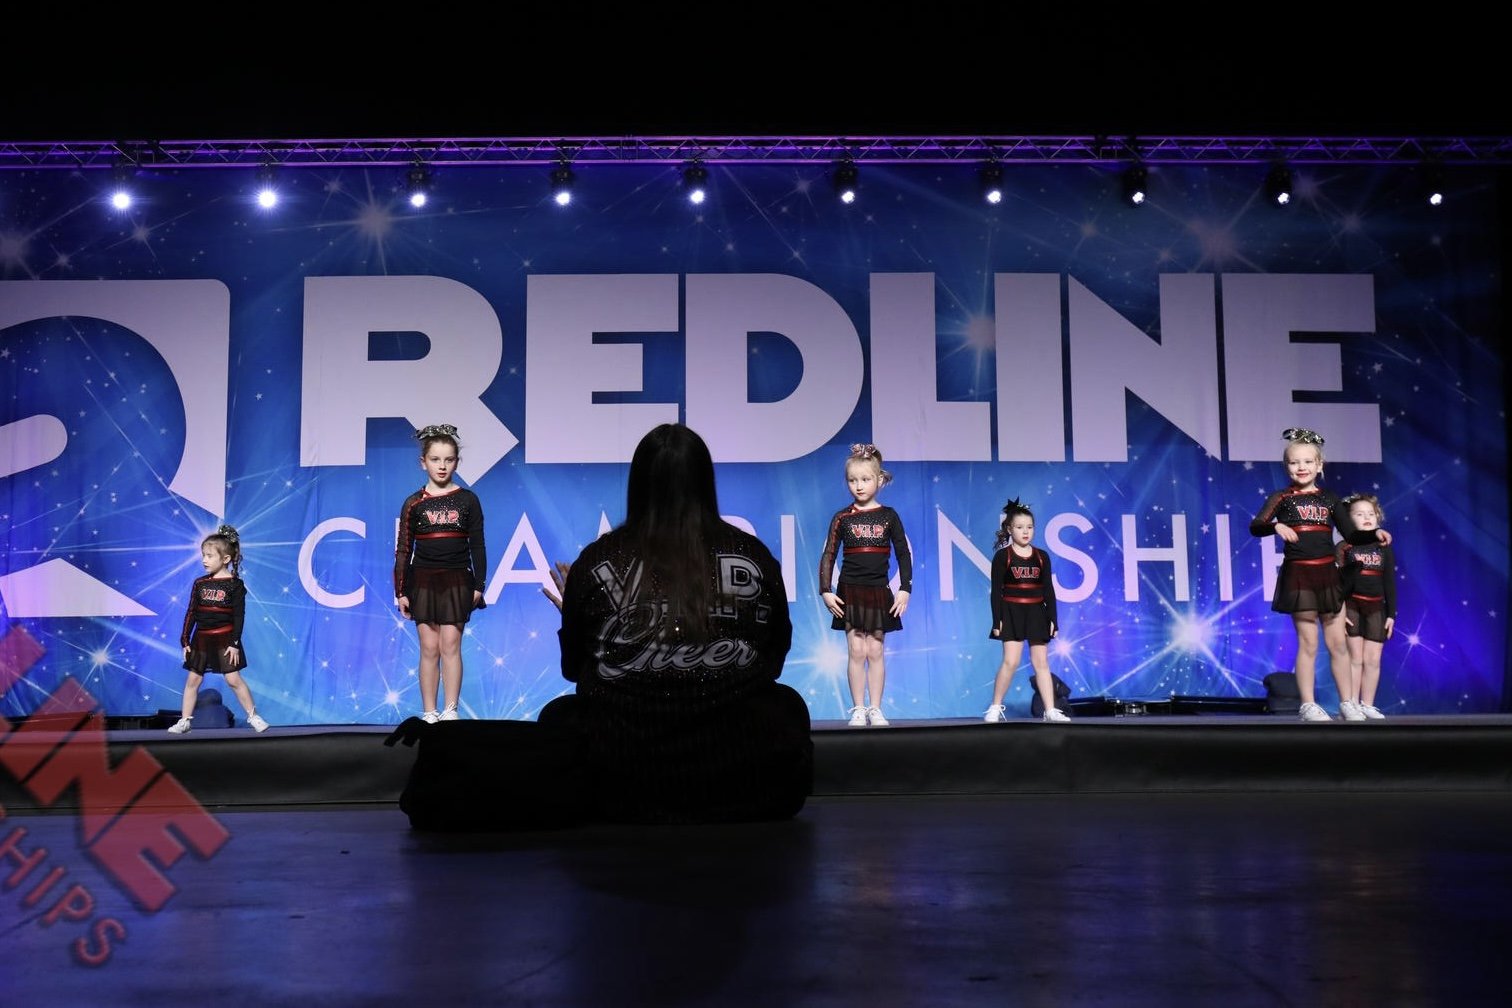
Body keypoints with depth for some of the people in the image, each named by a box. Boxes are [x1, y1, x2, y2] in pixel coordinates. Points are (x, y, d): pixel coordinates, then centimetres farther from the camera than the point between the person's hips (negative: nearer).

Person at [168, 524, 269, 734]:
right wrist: (185, 640, 5)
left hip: (224, 639, -4)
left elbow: (239, 616, -8)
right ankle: (185, 721, 13)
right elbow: (191, 613, 8)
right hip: (201, 638, 4)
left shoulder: (234, 584, -6)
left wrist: (235, 643, -12)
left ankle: (253, 716, 6)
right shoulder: (200, 583, 5)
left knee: (233, 678, -5)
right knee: (193, 679, 6)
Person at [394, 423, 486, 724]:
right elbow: (403, 549, 5)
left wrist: (478, 584, 0)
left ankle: (450, 712, 0)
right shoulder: (414, 503, 3)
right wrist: (400, 591, 2)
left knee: (450, 645, -5)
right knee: (429, 648, 1)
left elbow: (477, 546, 5)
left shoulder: (467, 500, 3)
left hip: (457, 581, -1)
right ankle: (429, 713, 6)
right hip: (423, 580, 1)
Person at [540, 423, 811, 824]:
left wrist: (572, 611, 30)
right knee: (788, 706, 33)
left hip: (622, 789, 0)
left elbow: (574, 668, 11)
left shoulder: (597, 562, -3)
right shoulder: (754, 556, -1)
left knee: (557, 715, 30)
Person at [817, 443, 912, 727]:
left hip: (879, 592, 1)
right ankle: (858, 710, 6)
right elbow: (828, 555, 1)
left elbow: (904, 554, 4)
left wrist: (905, 589, -2)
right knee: (856, 651, -1)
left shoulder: (888, 516, 2)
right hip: (849, 592, -1)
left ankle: (875, 709, 10)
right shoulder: (842, 518, 1)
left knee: (875, 651, 4)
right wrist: (826, 591, -6)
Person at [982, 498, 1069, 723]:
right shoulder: (1002, 556, -3)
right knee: (1010, 661, -11)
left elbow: (1048, 590, 8)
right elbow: (996, 591, -4)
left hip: (1037, 613, 4)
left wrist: (1052, 619, 3)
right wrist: (997, 620, -10)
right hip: (1012, 612, -3)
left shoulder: (1042, 557, 6)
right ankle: (995, 708, 0)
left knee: (1041, 662, 5)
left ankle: (1050, 711, 7)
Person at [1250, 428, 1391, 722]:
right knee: (1308, 643, -1)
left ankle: (1347, 704, 15)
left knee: (1338, 643, 7)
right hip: (1298, 575, -4)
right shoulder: (1281, 498, -2)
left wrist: (1375, 534, -5)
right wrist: (1276, 526, -34)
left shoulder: (1329, 499, 10)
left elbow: (1351, 535, 12)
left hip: (1328, 574, 4)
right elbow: (1255, 527, -15)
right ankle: (1308, 705, 7)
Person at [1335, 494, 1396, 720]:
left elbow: (1390, 583, 8)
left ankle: (1367, 705, 11)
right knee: (1355, 657, -2)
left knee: (1373, 660, 3)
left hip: (1376, 608, 3)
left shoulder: (1383, 547, 6)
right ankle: (1350, 704, 5)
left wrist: (1391, 614, 4)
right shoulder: (1344, 548, -3)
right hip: (1351, 607, -3)